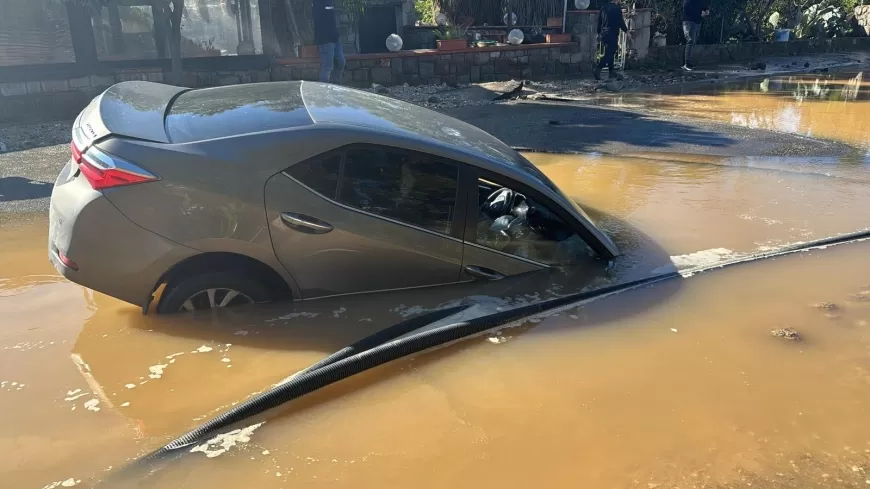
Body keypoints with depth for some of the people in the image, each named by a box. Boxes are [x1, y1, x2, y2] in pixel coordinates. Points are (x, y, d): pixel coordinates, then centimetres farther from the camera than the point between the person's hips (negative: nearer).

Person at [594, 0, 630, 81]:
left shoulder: (603, 8, 9)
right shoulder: (616, 8, -11)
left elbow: (599, 21, 15)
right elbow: (620, 21, -10)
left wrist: (599, 32, 25)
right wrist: (626, 30, 4)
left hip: (604, 33, 8)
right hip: (612, 34, -8)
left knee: (609, 53, 15)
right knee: (609, 54, -8)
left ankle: (611, 71, 19)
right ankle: (598, 70, -19)